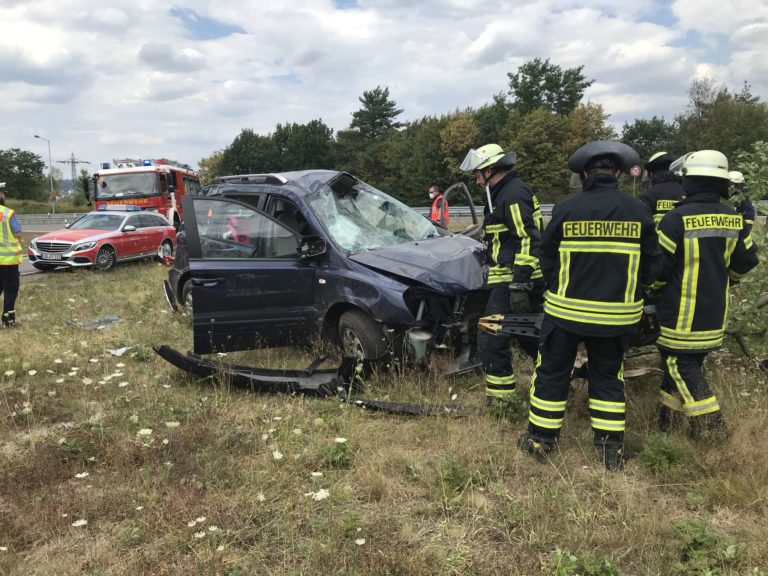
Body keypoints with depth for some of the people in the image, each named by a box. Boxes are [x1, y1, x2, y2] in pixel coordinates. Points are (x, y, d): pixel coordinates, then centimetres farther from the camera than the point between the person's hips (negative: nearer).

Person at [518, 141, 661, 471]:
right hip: (617, 314, 2)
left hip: (566, 309, -2)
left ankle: (541, 439, 22)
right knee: (608, 378, 17)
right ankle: (612, 449, 22)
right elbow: (651, 266, 2)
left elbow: (546, 259, -1)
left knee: (552, 373, 12)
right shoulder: (638, 212, -5)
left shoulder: (566, 209, -11)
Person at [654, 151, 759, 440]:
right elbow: (745, 261, 11)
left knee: (681, 366, 3)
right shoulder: (734, 219, 2)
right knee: (689, 362, 17)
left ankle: (710, 429, 3)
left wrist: (654, 286, 7)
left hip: (682, 313, -7)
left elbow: (658, 267, -14)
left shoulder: (676, 218, -18)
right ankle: (667, 420, 26)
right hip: (714, 313, 7)